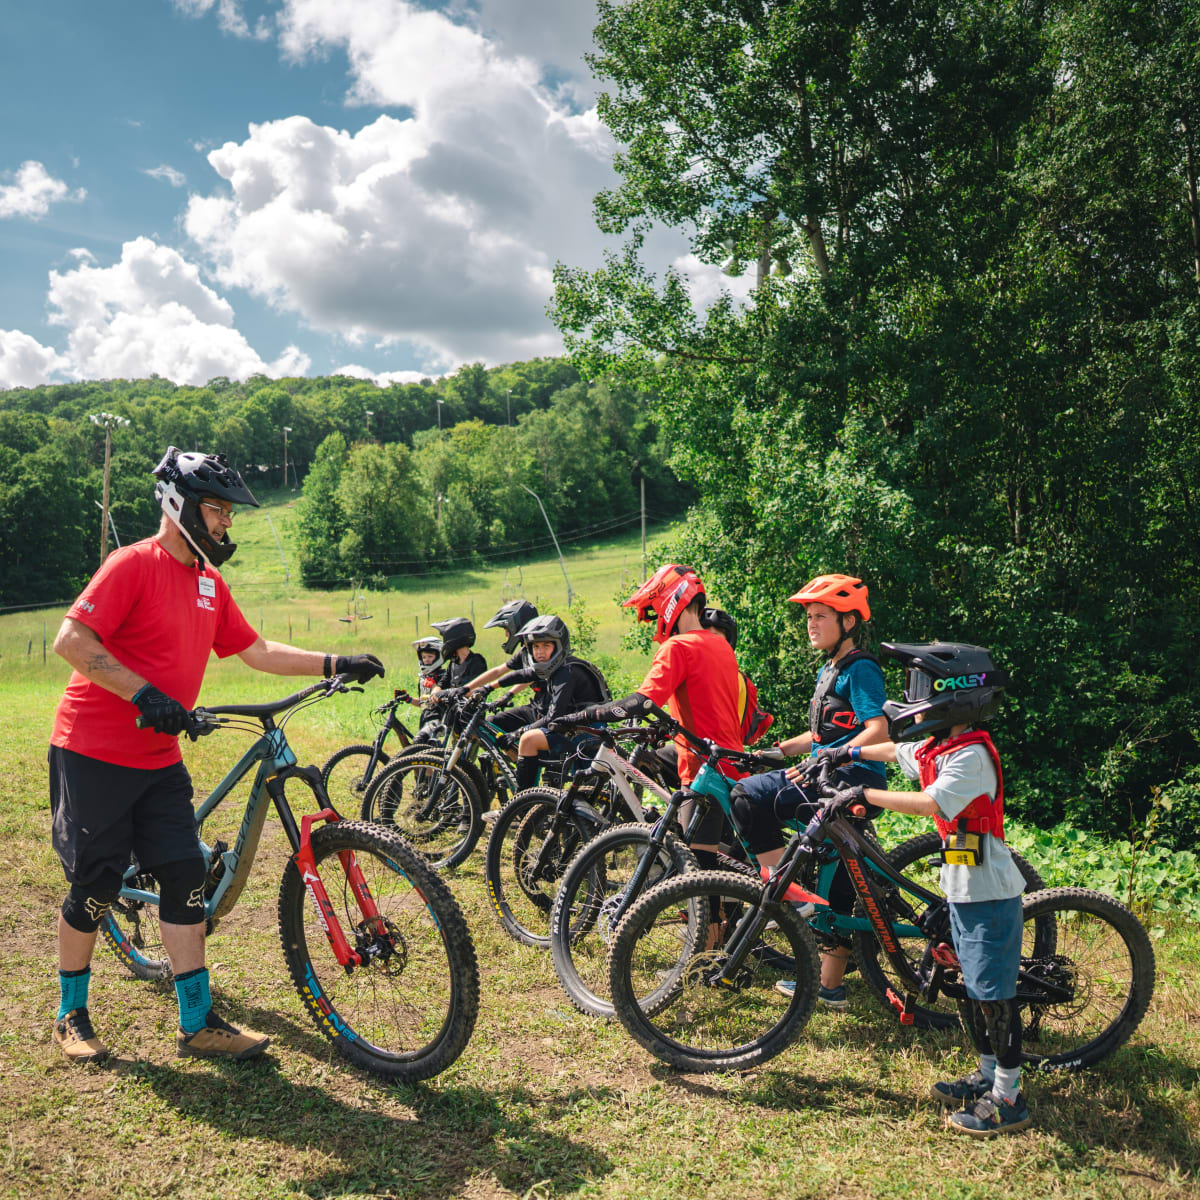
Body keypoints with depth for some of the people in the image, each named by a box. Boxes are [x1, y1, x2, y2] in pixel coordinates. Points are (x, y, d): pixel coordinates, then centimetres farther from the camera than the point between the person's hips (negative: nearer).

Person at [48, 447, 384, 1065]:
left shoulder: (210, 581, 10)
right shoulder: (133, 564, -13)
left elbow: (257, 651, 13)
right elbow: (70, 641, -20)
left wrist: (335, 663, 4)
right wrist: (144, 693, -27)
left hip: (158, 758, 7)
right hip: (95, 754, -7)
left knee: (186, 877, 2)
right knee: (96, 883, 3)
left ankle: (197, 1023, 10)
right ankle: (71, 1016, 24)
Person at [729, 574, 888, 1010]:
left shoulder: (860, 668, -10)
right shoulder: (828, 672, 20)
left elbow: (878, 730, -22)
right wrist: (774, 750, 15)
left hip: (854, 778, -10)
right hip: (836, 784, 10)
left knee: (749, 795, -22)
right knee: (835, 885, 13)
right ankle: (830, 986, 21)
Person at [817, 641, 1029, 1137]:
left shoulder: (972, 755, -22)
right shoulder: (938, 748, 7)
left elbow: (930, 803, -35)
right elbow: (898, 749, 29)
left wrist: (865, 794, -31)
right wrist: (851, 752, 28)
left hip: (989, 895, -9)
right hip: (963, 890, 9)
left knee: (995, 993, -1)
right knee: (977, 987, 18)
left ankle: (1008, 1099, 10)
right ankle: (988, 1074, 32)